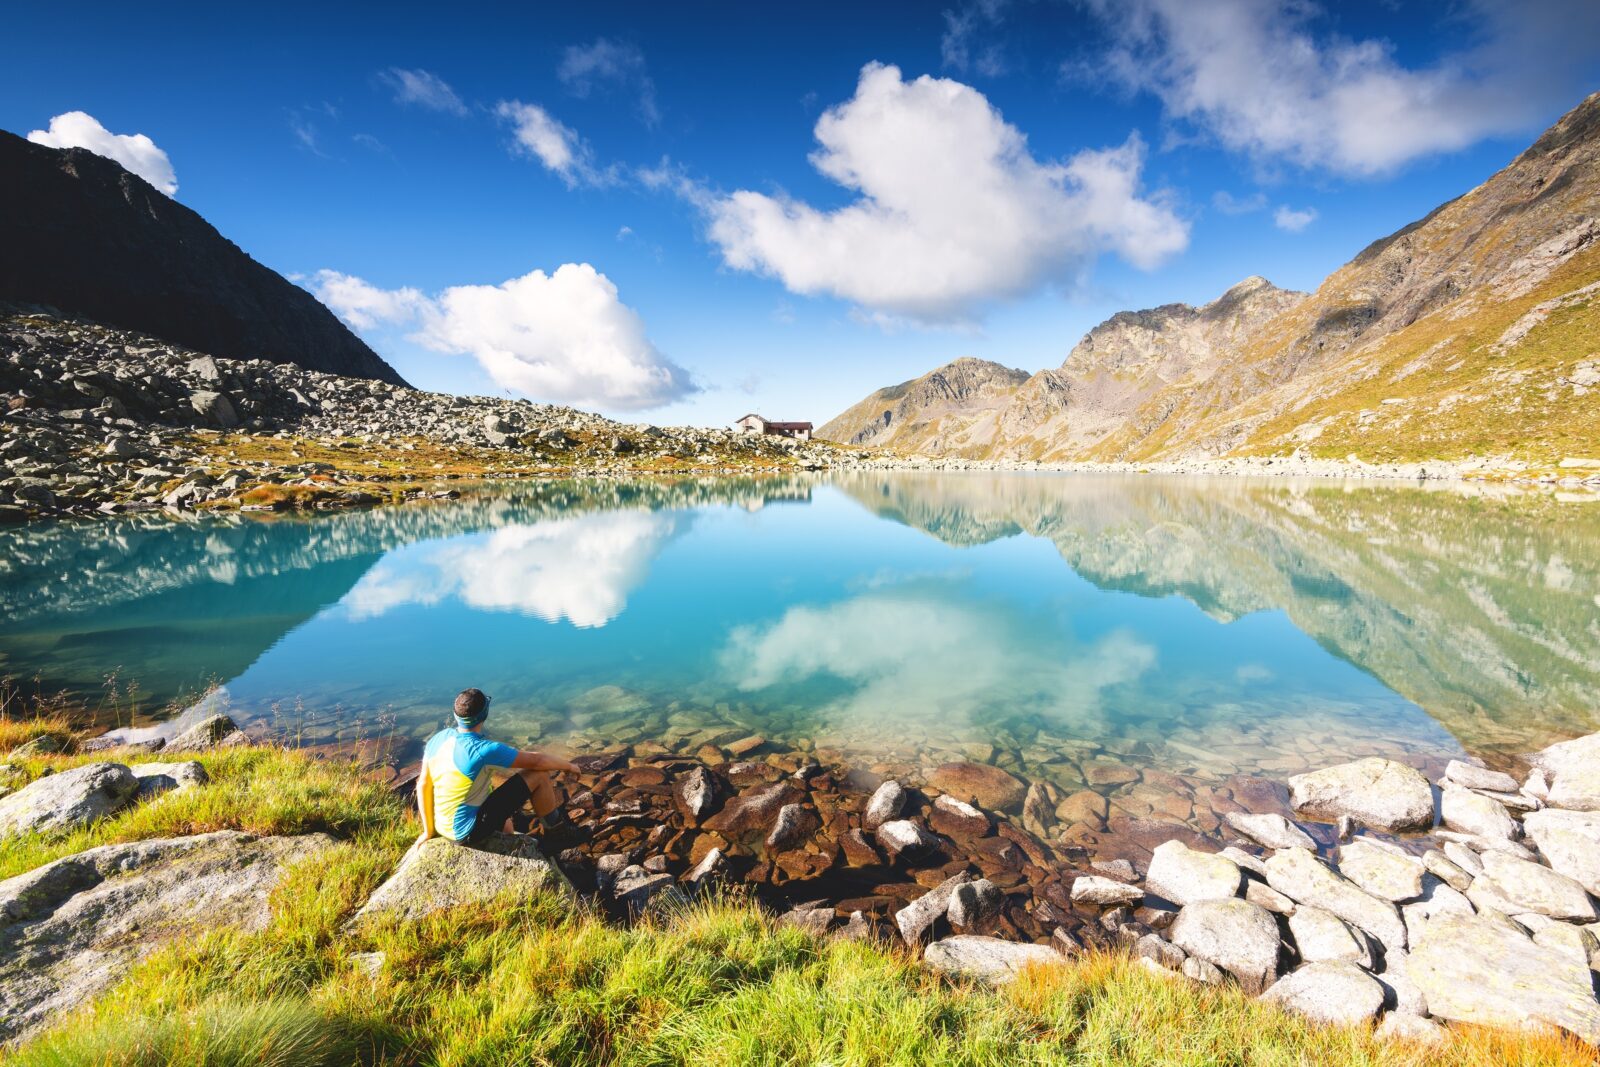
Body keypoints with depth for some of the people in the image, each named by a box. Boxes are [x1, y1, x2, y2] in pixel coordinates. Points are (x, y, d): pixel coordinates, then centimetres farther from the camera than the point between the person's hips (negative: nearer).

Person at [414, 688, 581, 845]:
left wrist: (429, 831, 12)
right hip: (468, 832, -8)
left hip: (444, 828, 8)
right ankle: (554, 826, 16)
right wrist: (569, 766, -1)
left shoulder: (437, 739, -5)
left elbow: (423, 784, 2)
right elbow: (536, 760, -17)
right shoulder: (484, 750, -27)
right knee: (540, 774, -5)